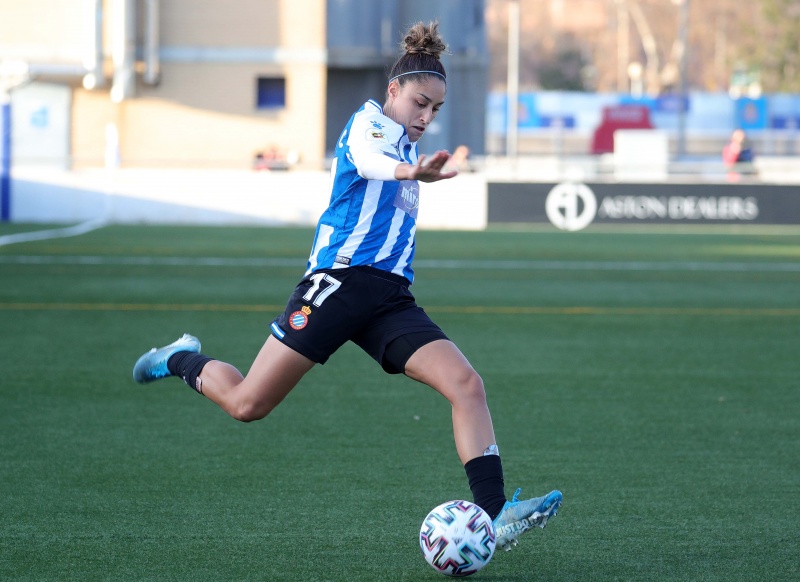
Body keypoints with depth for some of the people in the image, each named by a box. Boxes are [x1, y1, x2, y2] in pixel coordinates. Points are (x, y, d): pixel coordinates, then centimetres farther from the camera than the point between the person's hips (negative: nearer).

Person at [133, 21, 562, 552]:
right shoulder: (370, 122, -3)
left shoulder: (408, 145, 23)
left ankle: (495, 515, -21)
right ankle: (184, 360, 27)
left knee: (466, 385, -14)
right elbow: (369, 160, -30)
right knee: (247, 404, -5)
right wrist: (410, 171, -51)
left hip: (390, 298, 7)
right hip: (342, 278, -7)